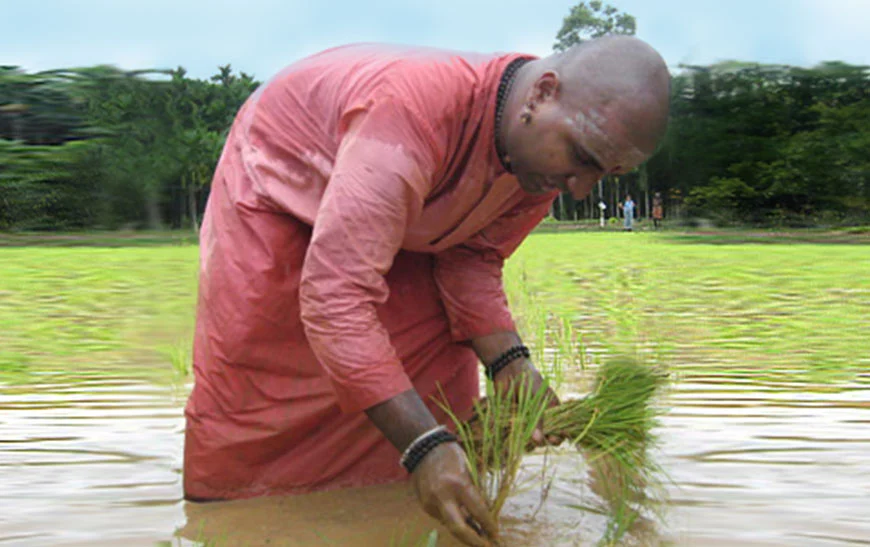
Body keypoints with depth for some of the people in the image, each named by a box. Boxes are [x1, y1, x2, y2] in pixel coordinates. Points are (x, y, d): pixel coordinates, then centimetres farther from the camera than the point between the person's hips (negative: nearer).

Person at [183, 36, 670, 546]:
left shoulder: (544, 149, -20)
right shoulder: (414, 108, -46)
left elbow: (471, 256, -8)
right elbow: (334, 295, -50)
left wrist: (508, 360, -25)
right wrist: (423, 445, -52)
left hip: (397, 222, 6)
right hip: (278, 189, -6)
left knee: (439, 376, -2)